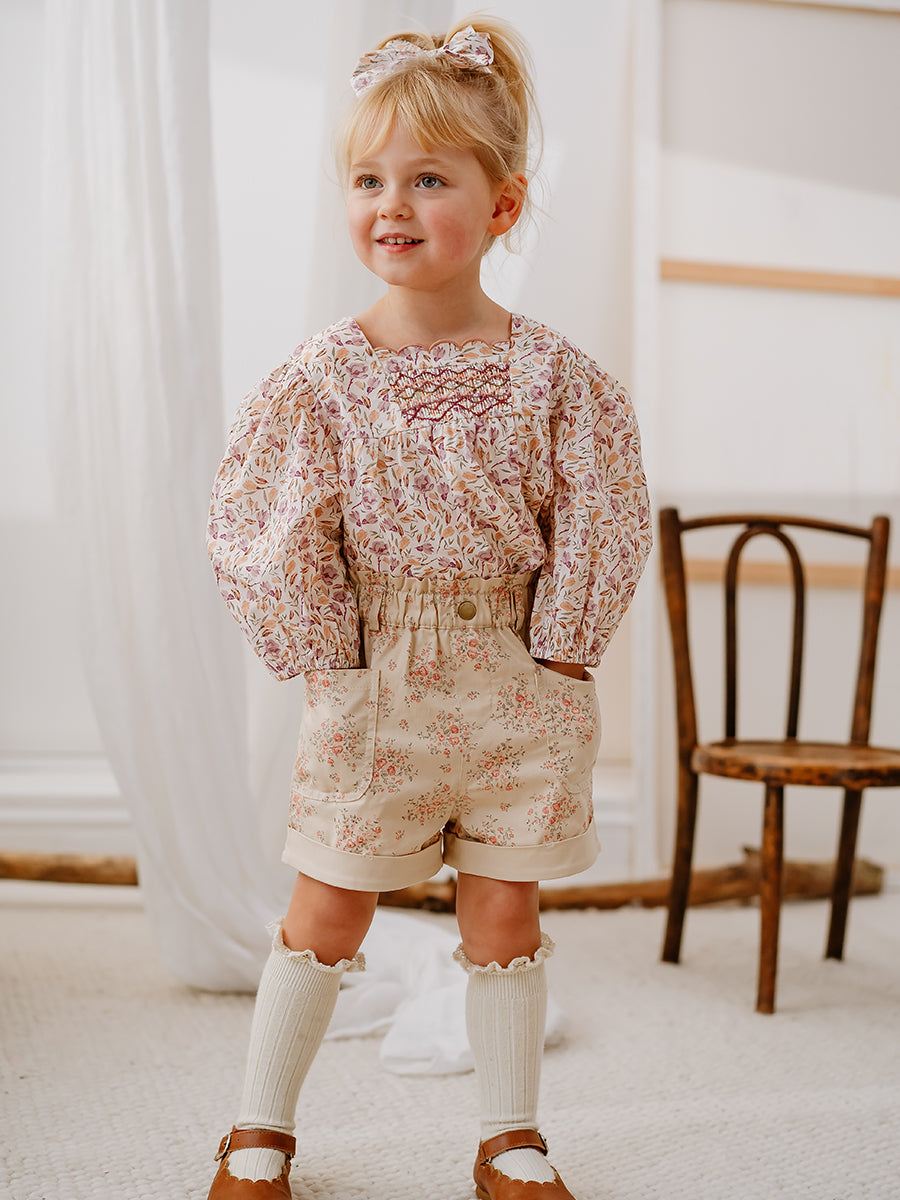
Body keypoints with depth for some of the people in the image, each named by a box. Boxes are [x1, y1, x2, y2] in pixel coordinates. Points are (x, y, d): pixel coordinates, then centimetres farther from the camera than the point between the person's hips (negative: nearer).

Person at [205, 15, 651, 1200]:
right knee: (326, 913, 9)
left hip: (514, 688, 1)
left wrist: (559, 652, -3)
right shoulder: (324, 375, -8)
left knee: (505, 917, 11)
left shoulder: (552, 376, -6)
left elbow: (600, 526, -1)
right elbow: (267, 533, -5)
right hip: (373, 688, 0)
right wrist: (322, 656, -5)